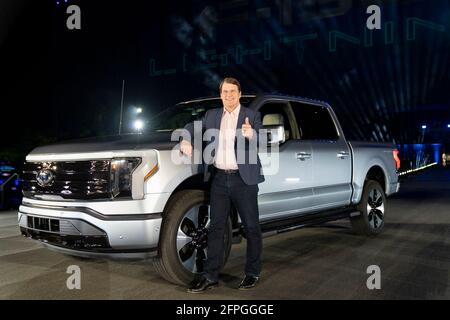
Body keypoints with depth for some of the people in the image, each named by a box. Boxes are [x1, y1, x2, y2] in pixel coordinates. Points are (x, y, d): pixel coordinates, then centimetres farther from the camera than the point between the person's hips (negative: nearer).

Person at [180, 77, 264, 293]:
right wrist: (185, 142, -5)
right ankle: (211, 277, 14)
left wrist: (251, 135, -37)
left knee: (251, 227, 5)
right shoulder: (211, 115, 10)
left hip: (243, 179, -3)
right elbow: (191, 127, 17)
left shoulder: (252, 116, -1)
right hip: (219, 178, 3)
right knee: (216, 228, 6)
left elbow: (259, 141, -14)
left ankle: (252, 273, 20)